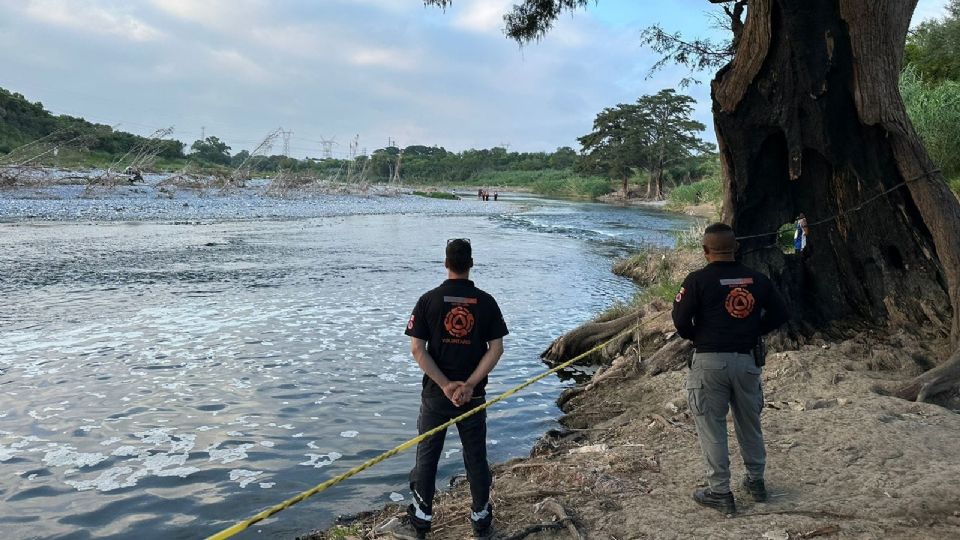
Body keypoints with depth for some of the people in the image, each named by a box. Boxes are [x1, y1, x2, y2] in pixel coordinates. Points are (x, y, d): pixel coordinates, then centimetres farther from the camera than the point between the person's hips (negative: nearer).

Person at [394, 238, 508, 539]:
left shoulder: (429, 300, -6)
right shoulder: (486, 302, -3)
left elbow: (417, 349, -10)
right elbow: (496, 349, -8)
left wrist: (446, 385, -12)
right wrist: (469, 385, -11)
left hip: (435, 393, -1)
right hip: (473, 394, 1)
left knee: (427, 457, 12)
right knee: (476, 458, 13)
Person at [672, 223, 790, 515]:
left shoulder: (697, 280, -10)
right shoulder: (757, 279, 4)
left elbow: (681, 320, -13)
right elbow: (780, 314, 9)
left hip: (709, 362, -4)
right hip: (746, 360, 4)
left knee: (712, 428, 6)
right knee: (749, 424, 20)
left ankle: (720, 493, 11)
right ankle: (756, 482, 35)